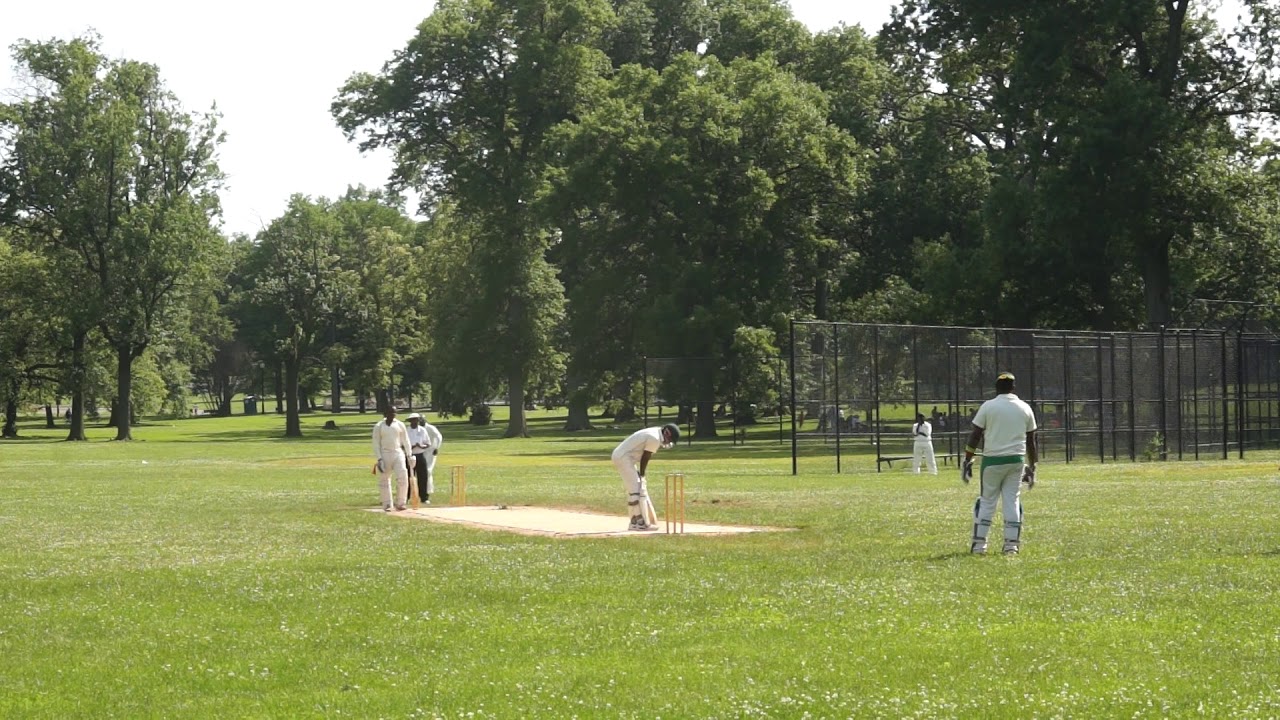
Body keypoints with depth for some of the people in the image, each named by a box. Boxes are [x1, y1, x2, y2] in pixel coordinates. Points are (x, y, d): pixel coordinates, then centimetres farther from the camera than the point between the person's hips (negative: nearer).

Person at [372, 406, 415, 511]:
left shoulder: (400, 425, 8)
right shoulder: (378, 426, 0)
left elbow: (405, 440, 12)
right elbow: (376, 443, -2)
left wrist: (409, 455, 4)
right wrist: (379, 459, -10)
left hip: (398, 453, 2)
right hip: (384, 454, -2)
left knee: (403, 477, -11)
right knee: (384, 480, 1)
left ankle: (400, 503, -2)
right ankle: (387, 505, 10)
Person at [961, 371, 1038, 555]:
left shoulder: (988, 407, -3)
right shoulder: (1025, 409, 7)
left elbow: (975, 436, -5)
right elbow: (1031, 441, 10)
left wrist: (967, 460, 1)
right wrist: (1032, 467, 17)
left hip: (992, 459, -2)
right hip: (1016, 460, 2)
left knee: (986, 501, 5)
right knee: (1012, 501, 7)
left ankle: (979, 543, 3)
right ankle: (1011, 544, 4)